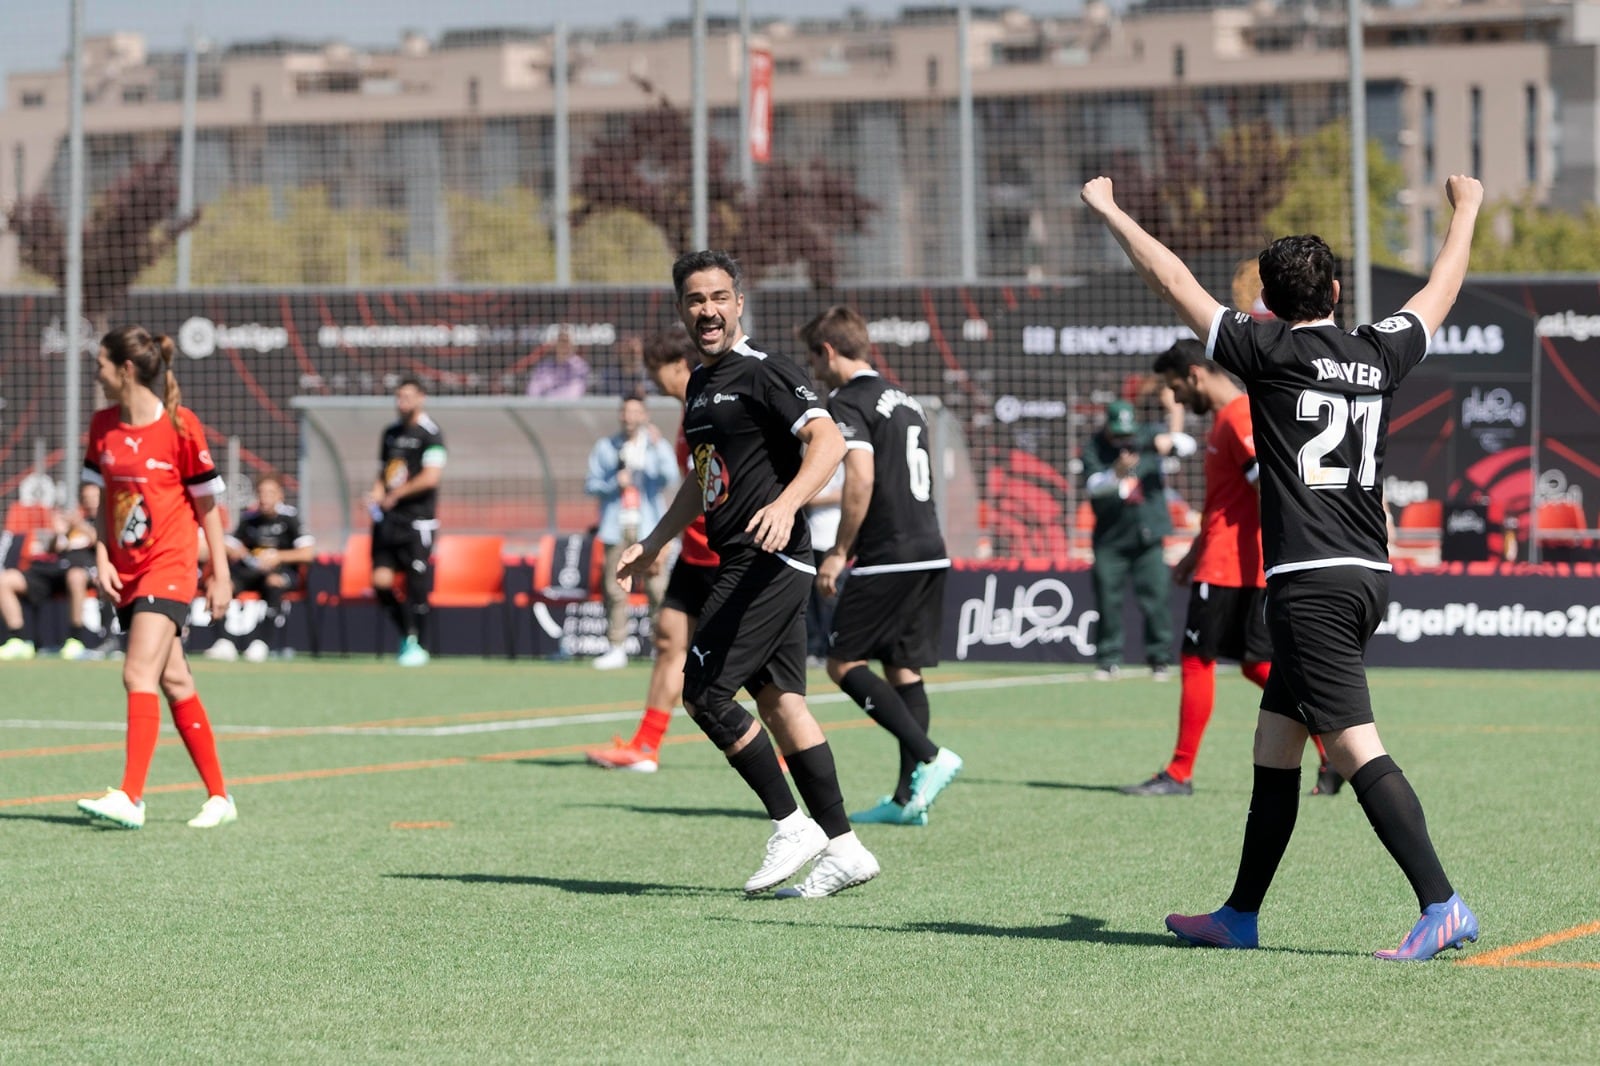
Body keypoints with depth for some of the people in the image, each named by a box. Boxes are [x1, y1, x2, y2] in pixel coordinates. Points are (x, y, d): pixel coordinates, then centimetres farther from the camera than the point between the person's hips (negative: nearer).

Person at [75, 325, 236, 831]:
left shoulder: (179, 427, -11)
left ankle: (130, 798, -23)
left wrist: (220, 574, -1)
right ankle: (219, 797, 18)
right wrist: (102, 558, 2)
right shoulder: (103, 426, 7)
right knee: (174, 682, 10)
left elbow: (206, 503, -4)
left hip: (170, 566, -7)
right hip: (127, 573, 7)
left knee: (139, 674, -18)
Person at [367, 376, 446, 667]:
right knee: (381, 581, -3)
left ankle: (417, 645, 9)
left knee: (417, 587, -4)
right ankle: (407, 635, 16)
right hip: (387, 520, 6)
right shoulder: (391, 432, 16)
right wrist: (376, 496, 4)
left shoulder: (429, 433, -7)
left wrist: (395, 495, -12)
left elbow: (431, 477, -17)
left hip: (417, 520, -6)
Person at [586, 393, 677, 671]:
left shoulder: (658, 446, 7)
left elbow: (669, 475, -10)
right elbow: (591, 484, 7)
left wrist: (658, 444, -23)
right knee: (614, 590, -1)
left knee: (658, 587, -7)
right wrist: (614, 483, -11)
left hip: (648, 528, -1)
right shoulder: (605, 447, 10)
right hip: (616, 528, 1)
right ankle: (616, 649, 5)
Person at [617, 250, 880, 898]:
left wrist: (786, 504, -37)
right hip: (744, 563, 9)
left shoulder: (764, 374, -11)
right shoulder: (701, 383, 18)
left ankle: (792, 827, -4)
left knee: (704, 693, -11)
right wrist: (653, 543, 28)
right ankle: (842, 848, 8)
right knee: (779, 701, 6)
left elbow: (829, 442, -23)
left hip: (769, 559, -9)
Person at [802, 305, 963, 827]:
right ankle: (909, 798, 5)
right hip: (930, 552, 9)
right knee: (903, 667, 9)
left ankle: (929, 756, -14)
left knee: (843, 662, -2)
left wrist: (838, 552, -13)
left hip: (888, 558, -9)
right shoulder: (903, 400, 20)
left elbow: (861, 477, -20)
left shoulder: (848, 403, -8)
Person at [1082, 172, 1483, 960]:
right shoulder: (1380, 354, 11)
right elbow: (1442, 289, 30)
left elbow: (1174, 283, 2)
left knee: (1355, 748, -14)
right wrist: (1466, 209, 46)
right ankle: (1240, 915, 22)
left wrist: (1109, 212, 14)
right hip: (1366, 574, 8)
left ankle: (1441, 906, -23)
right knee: (1274, 745, 15)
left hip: (1310, 583, -8)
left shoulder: (1272, 353, -5)